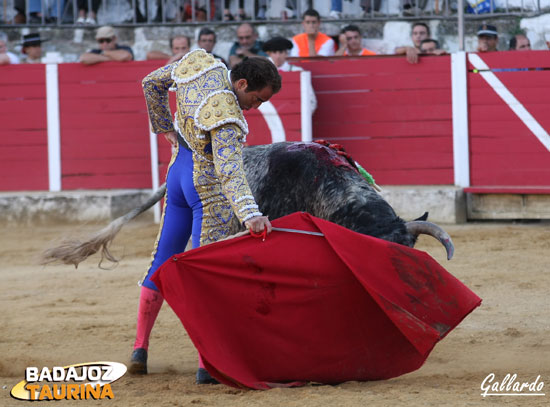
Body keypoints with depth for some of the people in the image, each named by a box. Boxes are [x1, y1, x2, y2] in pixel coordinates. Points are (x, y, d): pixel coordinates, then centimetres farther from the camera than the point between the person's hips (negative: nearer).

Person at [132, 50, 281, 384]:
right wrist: (250, 215, -52)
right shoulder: (226, 116, -29)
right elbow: (229, 170, -41)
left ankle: (140, 349, 23)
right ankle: (208, 365, -6)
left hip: (178, 173, 8)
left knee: (164, 259, 18)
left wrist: (165, 127, 22)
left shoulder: (201, 63, -7)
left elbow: (152, 83, 9)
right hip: (210, 191, -8)